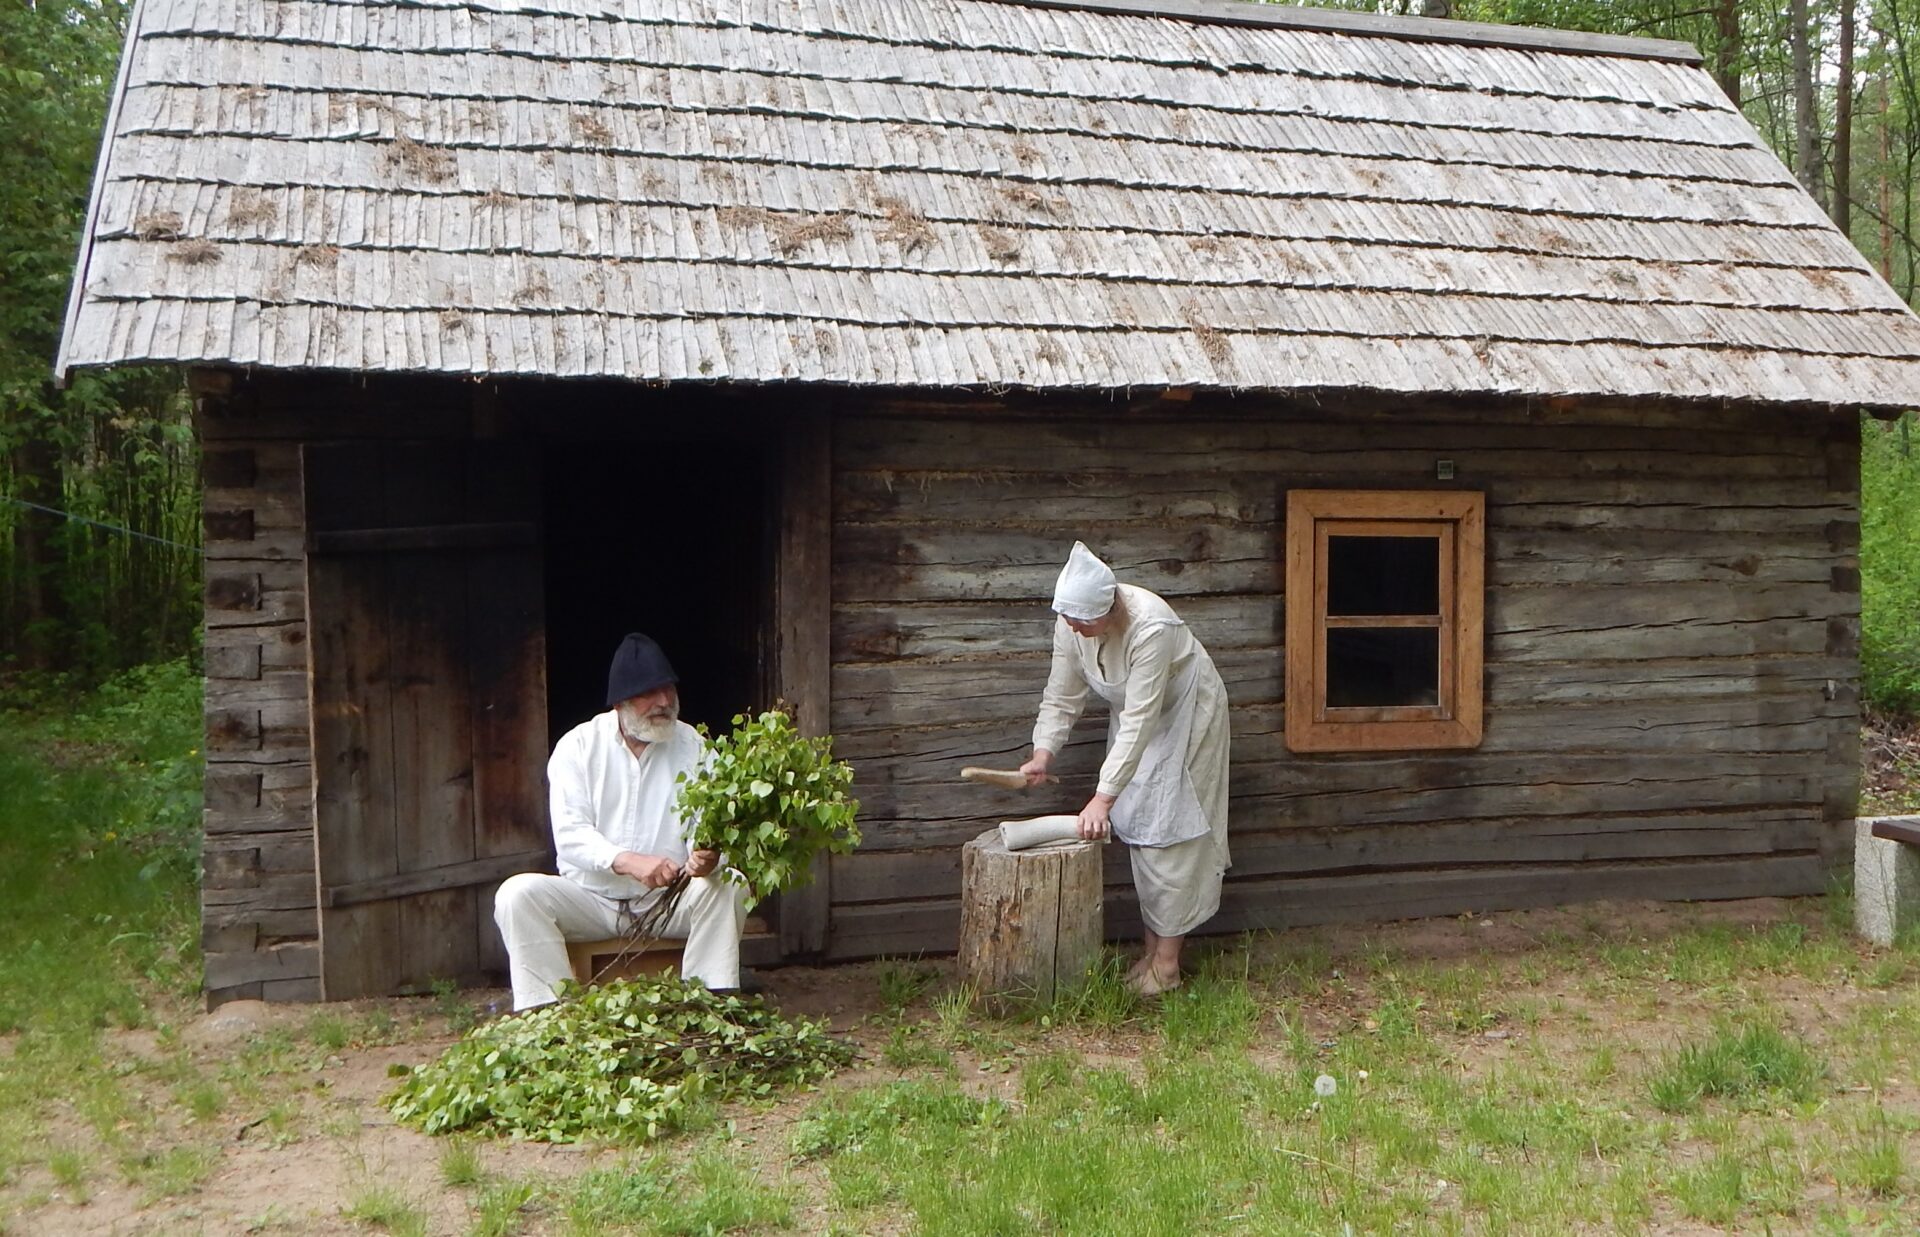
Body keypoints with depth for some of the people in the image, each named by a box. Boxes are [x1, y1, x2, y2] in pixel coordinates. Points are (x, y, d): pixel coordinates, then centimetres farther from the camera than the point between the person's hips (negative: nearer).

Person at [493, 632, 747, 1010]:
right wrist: (629, 861, -33)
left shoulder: (692, 746, 2)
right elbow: (570, 836, -14)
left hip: (670, 898, 1)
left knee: (728, 887, -27)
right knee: (518, 893, -25)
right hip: (592, 896, 0)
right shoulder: (578, 746, -3)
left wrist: (707, 857, -31)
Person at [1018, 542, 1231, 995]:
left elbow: (1139, 721, -39)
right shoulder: (1071, 624, -18)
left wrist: (1103, 797, -41)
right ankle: (1152, 942, 18)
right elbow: (1062, 698, -9)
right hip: (1134, 714, 7)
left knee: (1170, 828, -9)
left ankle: (1167, 958, -3)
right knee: (1139, 825, 7)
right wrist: (1043, 753, -27)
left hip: (1184, 715, -6)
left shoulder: (1151, 627, -38)